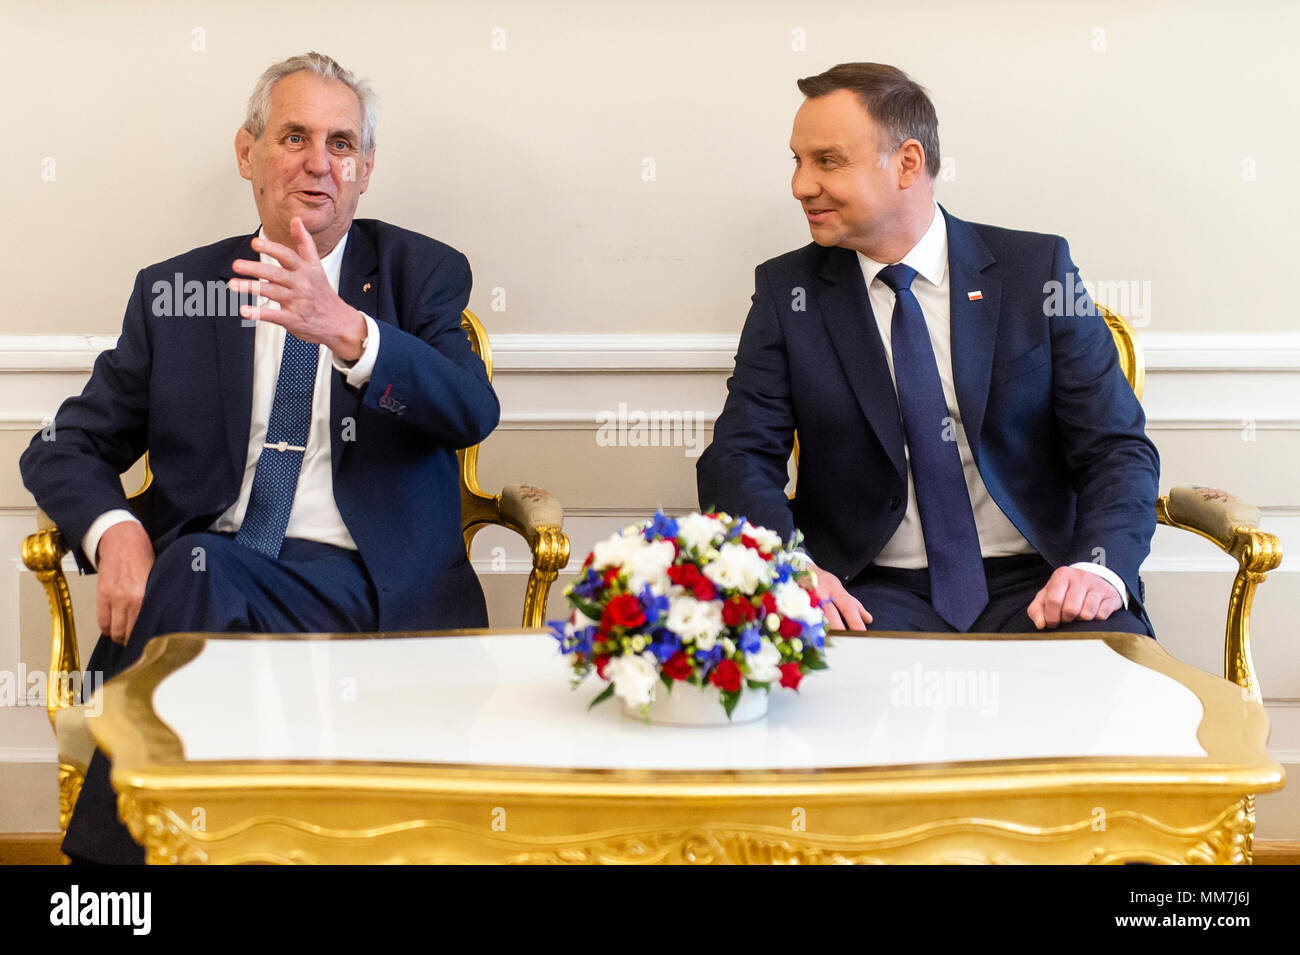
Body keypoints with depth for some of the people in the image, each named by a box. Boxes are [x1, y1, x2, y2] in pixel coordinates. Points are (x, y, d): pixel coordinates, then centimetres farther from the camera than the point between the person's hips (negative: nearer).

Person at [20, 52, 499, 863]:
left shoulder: (423, 273, 9)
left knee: (195, 574, -32)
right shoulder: (173, 292, 15)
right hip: (204, 570, 2)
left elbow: (472, 413, -11)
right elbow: (65, 450, 14)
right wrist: (113, 530, -11)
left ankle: (122, 844, -19)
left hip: (365, 588, -2)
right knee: (190, 566, -34)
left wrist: (345, 329, -29)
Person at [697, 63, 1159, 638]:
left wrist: (1099, 567, -19)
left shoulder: (1037, 270, 5)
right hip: (871, 591, 0)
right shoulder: (787, 291, 8)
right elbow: (738, 457, 0)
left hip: (1030, 589, 1)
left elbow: (1118, 448, 2)